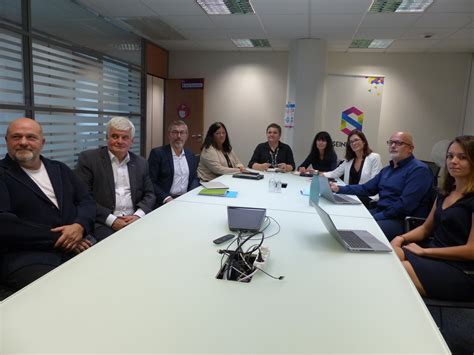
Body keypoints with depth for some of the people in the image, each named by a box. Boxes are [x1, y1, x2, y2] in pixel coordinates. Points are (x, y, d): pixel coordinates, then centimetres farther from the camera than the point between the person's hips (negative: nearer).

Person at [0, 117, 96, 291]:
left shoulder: (60, 169, 19)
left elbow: (87, 200, 14)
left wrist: (80, 226, -9)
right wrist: (56, 238, -12)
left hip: (76, 245, 5)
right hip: (26, 255, -4)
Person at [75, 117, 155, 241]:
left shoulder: (141, 163, 11)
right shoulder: (88, 158, 0)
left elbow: (149, 194, 11)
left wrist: (138, 215, -7)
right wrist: (111, 220, -14)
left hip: (134, 221, 4)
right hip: (102, 224, -4)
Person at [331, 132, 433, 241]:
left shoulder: (419, 170, -11)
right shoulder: (387, 169, 20)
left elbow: (405, 205, -21)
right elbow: (366, 188, 18)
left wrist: (375, 218, -21)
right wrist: (339, 189, 5)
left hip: (403, 221, -8)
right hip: (379, 213, 9)